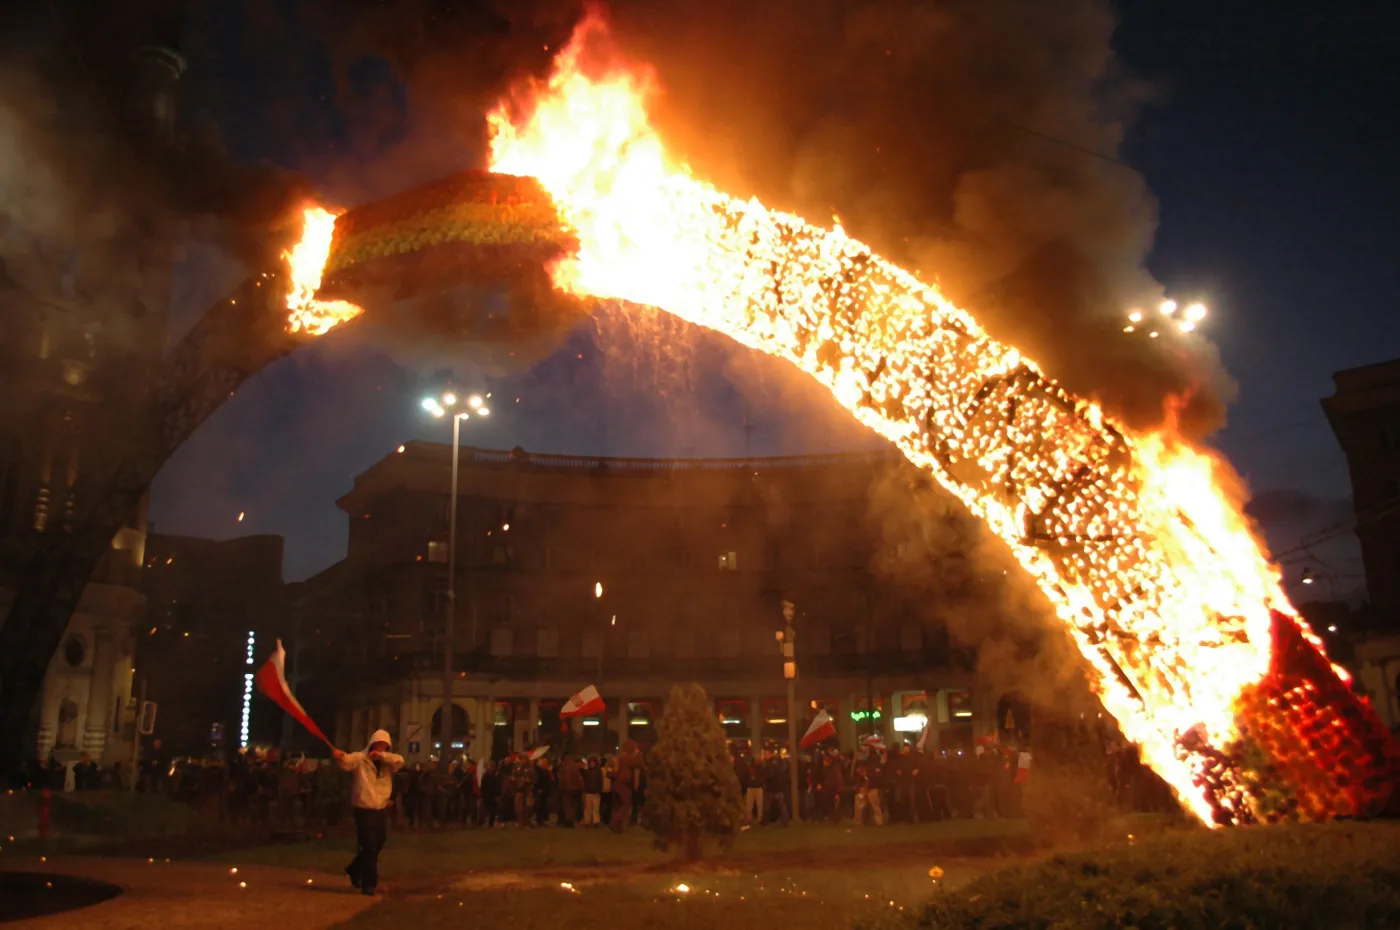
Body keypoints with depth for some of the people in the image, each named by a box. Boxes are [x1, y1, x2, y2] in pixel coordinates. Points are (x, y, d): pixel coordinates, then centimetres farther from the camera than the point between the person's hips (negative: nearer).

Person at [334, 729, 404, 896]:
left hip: (382, 810, 6)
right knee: (369, 847, -5)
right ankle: (370, 883, 6)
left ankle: (355, 870, 41)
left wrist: (382, 755, -24)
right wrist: (339, 756, -48)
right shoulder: (360, 759, -6)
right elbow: (346, 761, -25)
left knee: (377, 846, 17)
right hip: (364, 811, -6)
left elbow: (400, 761, -12)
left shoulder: (387, 763, 7)